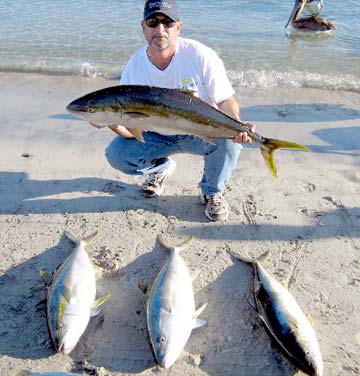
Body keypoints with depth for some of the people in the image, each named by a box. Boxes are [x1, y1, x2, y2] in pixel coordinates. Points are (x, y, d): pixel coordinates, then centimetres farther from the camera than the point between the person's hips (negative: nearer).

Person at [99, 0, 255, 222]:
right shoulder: (134, 67, -12)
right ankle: (161, 167, 16)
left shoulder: (201, 55, -18)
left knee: (229, 137, -34)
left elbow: (226, 100, -15)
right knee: (116, 153, -18)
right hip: (158, 136, 2)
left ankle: (213, 192, -3)